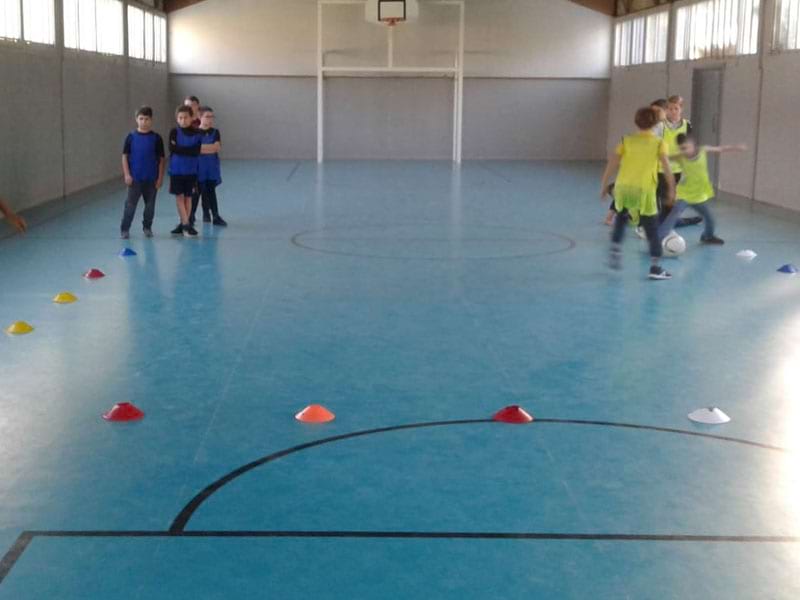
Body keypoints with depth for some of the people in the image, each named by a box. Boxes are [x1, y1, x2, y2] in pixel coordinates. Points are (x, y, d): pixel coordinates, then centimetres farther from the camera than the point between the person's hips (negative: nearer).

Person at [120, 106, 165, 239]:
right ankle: (124, 229, 7)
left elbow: (161, 159, 1)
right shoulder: (131, 137, -2)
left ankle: (147, 227, 25)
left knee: (150, 204, 9)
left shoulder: (156, 138, -2)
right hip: (134, 178, -1)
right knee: (130, 204, 0)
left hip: (151, 178, 1)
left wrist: (160, 178, -2)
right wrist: (127, 174, -6)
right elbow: (125, 156, 1)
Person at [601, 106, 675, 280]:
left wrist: (604, 186, 13)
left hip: (623, 187, 3)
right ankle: (655, 267, 4)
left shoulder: (627, 141, 8)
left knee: (621, 217, 31)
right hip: (645, 191, -3)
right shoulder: (659, 143, 2)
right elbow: (666, 167, -7)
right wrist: (671, 188, 3)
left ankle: (616, 251, 19)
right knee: (653, 230, 8)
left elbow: (612, 164, 5)